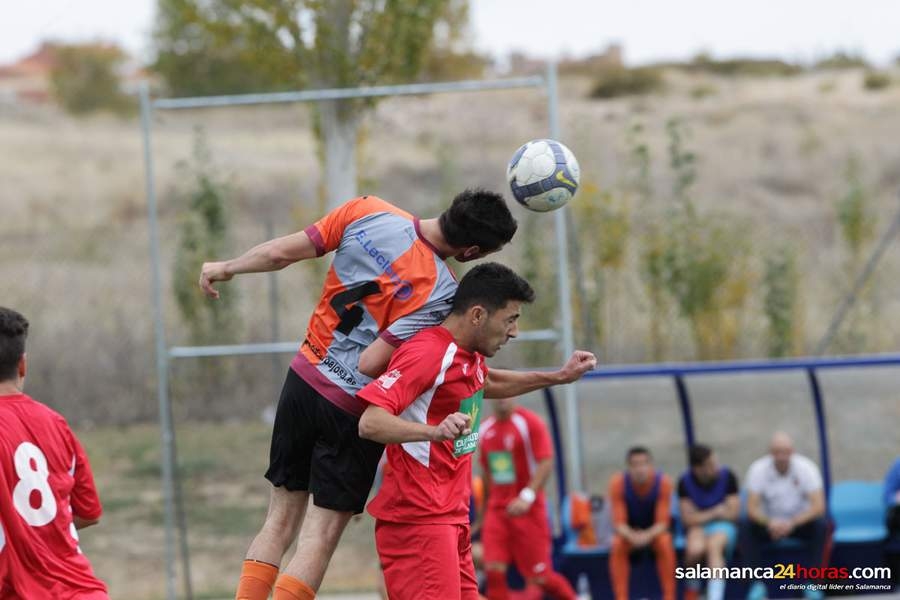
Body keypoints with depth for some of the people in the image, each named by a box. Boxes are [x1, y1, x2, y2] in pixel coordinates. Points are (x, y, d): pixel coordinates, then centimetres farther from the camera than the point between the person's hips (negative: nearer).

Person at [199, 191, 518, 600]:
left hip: (303, 380, 5)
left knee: (280, 522, 14)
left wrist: (226, 269, 13)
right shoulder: (441, 293, -21)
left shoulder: (368, 212, -8)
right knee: (320, 536, 2)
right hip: (353, 409, -5)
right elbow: (371, 364, -22)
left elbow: (281, 252, -4)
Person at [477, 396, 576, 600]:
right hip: (497, 510, 5)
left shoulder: (529, 422, -8)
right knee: (493, 570, -11)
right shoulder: (485, 428, 9)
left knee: (539, 577, 0)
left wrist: (527, 497, -27)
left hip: (528, 509, -5)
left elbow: (546, 463, -16)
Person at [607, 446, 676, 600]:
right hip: (629, 530, 0)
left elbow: (662, 522, -21)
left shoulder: (663, 482, -23)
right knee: (617, 546, -30)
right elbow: (619, 522, -22)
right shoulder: (618, 483, -23)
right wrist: (632, 536, -43)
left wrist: (648, 535, -43)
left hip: (654, 530, 0)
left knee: (665, 544, -32)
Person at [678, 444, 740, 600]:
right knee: (695, 549, -34)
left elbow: (733, 513, -5)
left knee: (713, 545, -36)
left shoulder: (727, 476, -7)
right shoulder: (685, 482, -6)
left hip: (723, 527, -1)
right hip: (697, 528, 1)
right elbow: (688, 519, -7)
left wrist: (703, 516, -3)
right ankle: (693, 586, -2)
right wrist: (715, 512, -8)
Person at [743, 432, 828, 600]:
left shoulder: (806, 468, -17)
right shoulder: (758, 470, -16)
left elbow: (818, 506, -23)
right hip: (769, 522, 0)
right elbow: (752, 508, -20)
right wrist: (769, 522, -42)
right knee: (748, 527, -29)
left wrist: (792, 523, -39)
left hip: (800, 521, 0)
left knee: (821, 525, -30)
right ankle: (757, 583, -22)